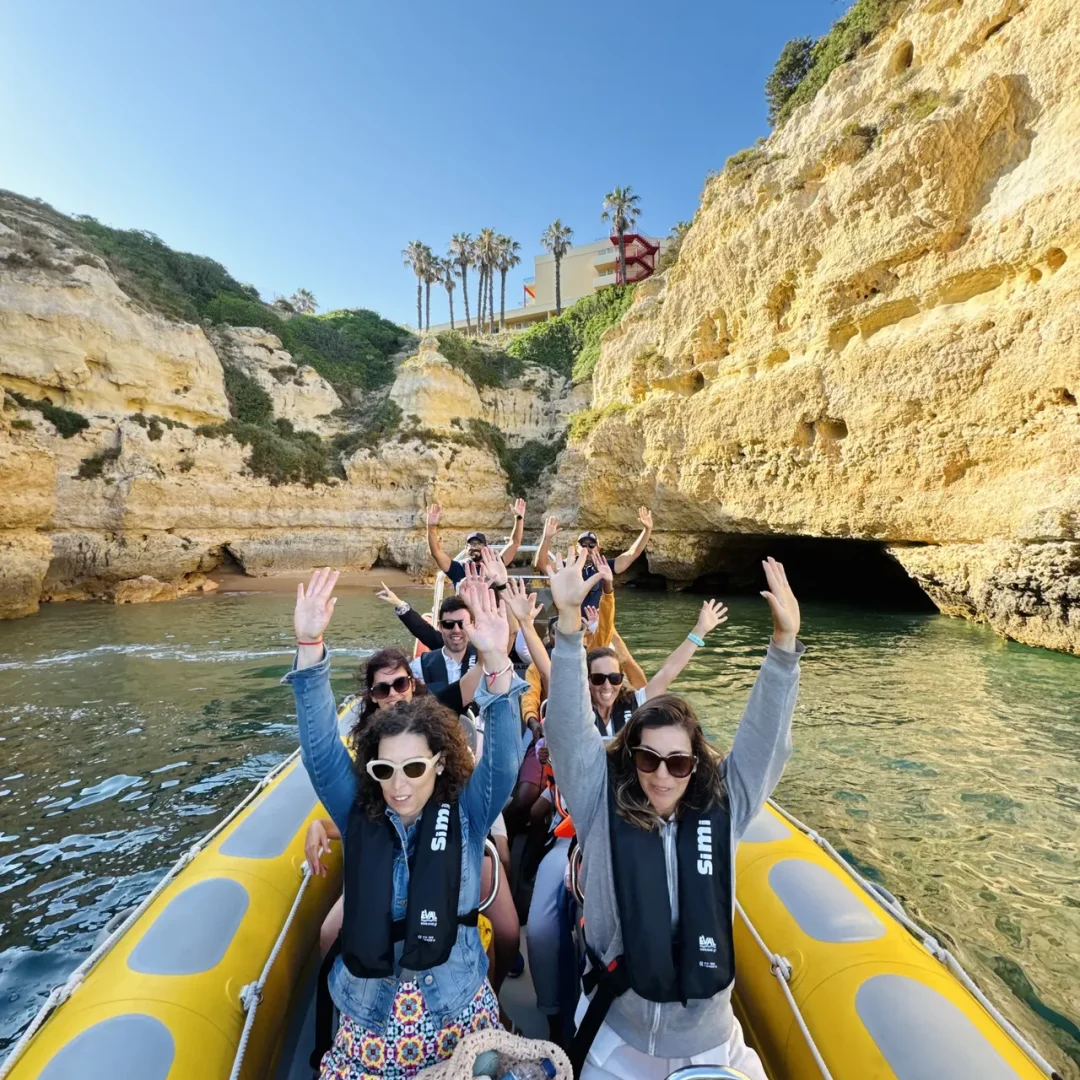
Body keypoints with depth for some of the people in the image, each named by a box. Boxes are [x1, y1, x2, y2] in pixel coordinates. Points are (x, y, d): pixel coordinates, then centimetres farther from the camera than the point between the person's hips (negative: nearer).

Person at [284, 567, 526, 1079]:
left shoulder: (466, 815, -14)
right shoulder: (360, 815, -11)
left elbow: (503, 759, -30)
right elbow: (320, 747, -21)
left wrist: (496, 662, -46)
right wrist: (310, 648, -36)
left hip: (457, 1011, -1)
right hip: (368, 1014, 1)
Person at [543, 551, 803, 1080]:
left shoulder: (721, 807, -11)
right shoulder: (601, 805, -16)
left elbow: (763, 735, -19)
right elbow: (569, 727, -25)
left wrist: (785, 641, -33)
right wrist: (569, 620, -37)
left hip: (708, 1037, 1)